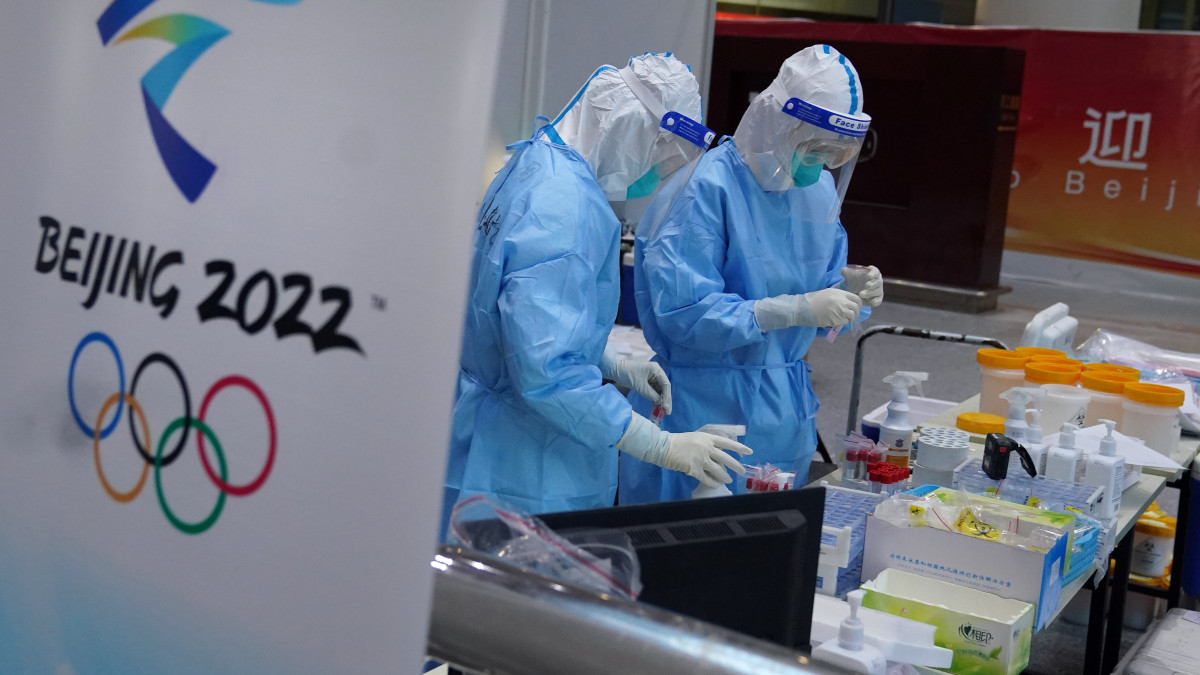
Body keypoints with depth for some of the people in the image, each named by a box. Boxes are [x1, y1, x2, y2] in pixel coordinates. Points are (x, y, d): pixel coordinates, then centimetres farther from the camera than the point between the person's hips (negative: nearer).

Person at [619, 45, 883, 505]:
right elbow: (682, 312, -23)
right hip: (704, 407, -7)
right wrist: (798, 308, -27)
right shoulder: (709, 186, -16)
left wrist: (848, 286, -8)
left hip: (784, 410, 7)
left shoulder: (819, 187, 8)